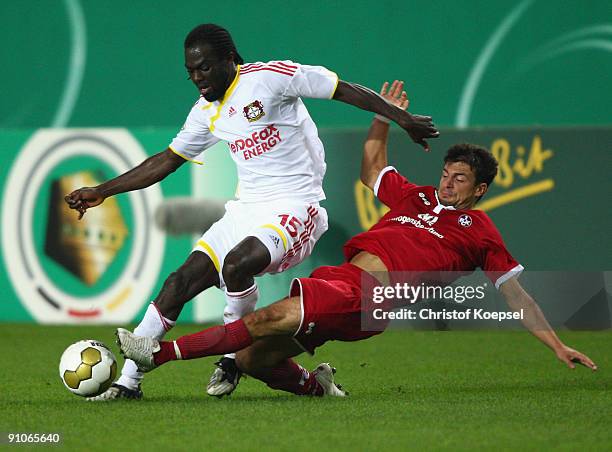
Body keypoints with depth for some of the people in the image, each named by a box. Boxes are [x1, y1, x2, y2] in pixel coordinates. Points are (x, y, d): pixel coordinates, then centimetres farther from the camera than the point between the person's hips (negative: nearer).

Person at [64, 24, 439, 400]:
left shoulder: (269, 76, -9)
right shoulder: (207, 113, 13)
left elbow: (345, 90, -7)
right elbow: (166, 161, 23)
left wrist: (403, 118, -10)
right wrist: (101, 193, 21)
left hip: (295, 208, -7)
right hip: (246, 211, 7)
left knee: (236, 264, -32)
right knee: (182, 281, -5)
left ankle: (233, 356, -10)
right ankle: (128, 381, -2)